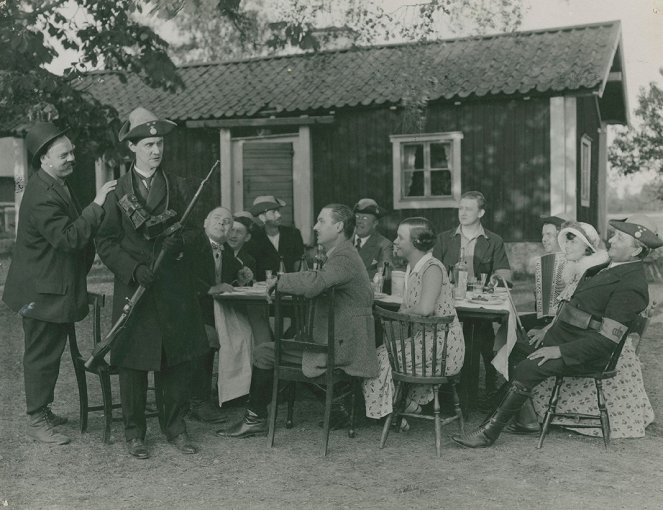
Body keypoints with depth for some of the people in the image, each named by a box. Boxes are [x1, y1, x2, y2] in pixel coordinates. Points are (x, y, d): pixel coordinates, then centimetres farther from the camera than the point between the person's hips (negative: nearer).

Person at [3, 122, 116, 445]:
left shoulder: (57, 186, 11)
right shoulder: (42, 196, -23)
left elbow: (73, 232, 20)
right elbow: (68, 238, -30)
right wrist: (97, 205, -29)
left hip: (56, 289, 10)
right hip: (43, 292, -10)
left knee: (49, 352, 19)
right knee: (41, 355, 1)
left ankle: (42, 410, 33)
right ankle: (37, 422, 14)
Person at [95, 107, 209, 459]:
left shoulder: (179, 188, 10)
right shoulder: (117, 192, 3)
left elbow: (195, 229, 9)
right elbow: (105, 242, 0)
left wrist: (180, 242, -13)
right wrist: (134, 269, -14)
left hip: (175, 288, 2)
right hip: (133, 286, -2)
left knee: (178, 360, 6)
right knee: (133, 361, 3)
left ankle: (176, 428, 21)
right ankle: (134, 433, 18)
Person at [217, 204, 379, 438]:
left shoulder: (344, 258, -18)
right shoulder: (343, 255, 17)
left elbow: (313, 284, -34)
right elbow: (316, 285, 16)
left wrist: (279, 281, -18)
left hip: (340, 346, -11)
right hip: (339, 341, 11)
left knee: (265, 353, -6)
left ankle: (255, 419, 8)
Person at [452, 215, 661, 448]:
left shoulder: (632, 286, -19)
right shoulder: (609, 267, 12)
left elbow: (606, 339, -23)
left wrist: (560, 351, -23)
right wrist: (549, 329, 12)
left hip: (584, 354, -10)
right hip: (562, 336, 10)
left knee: (527, 369, -25)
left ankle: (489, 432, -17)